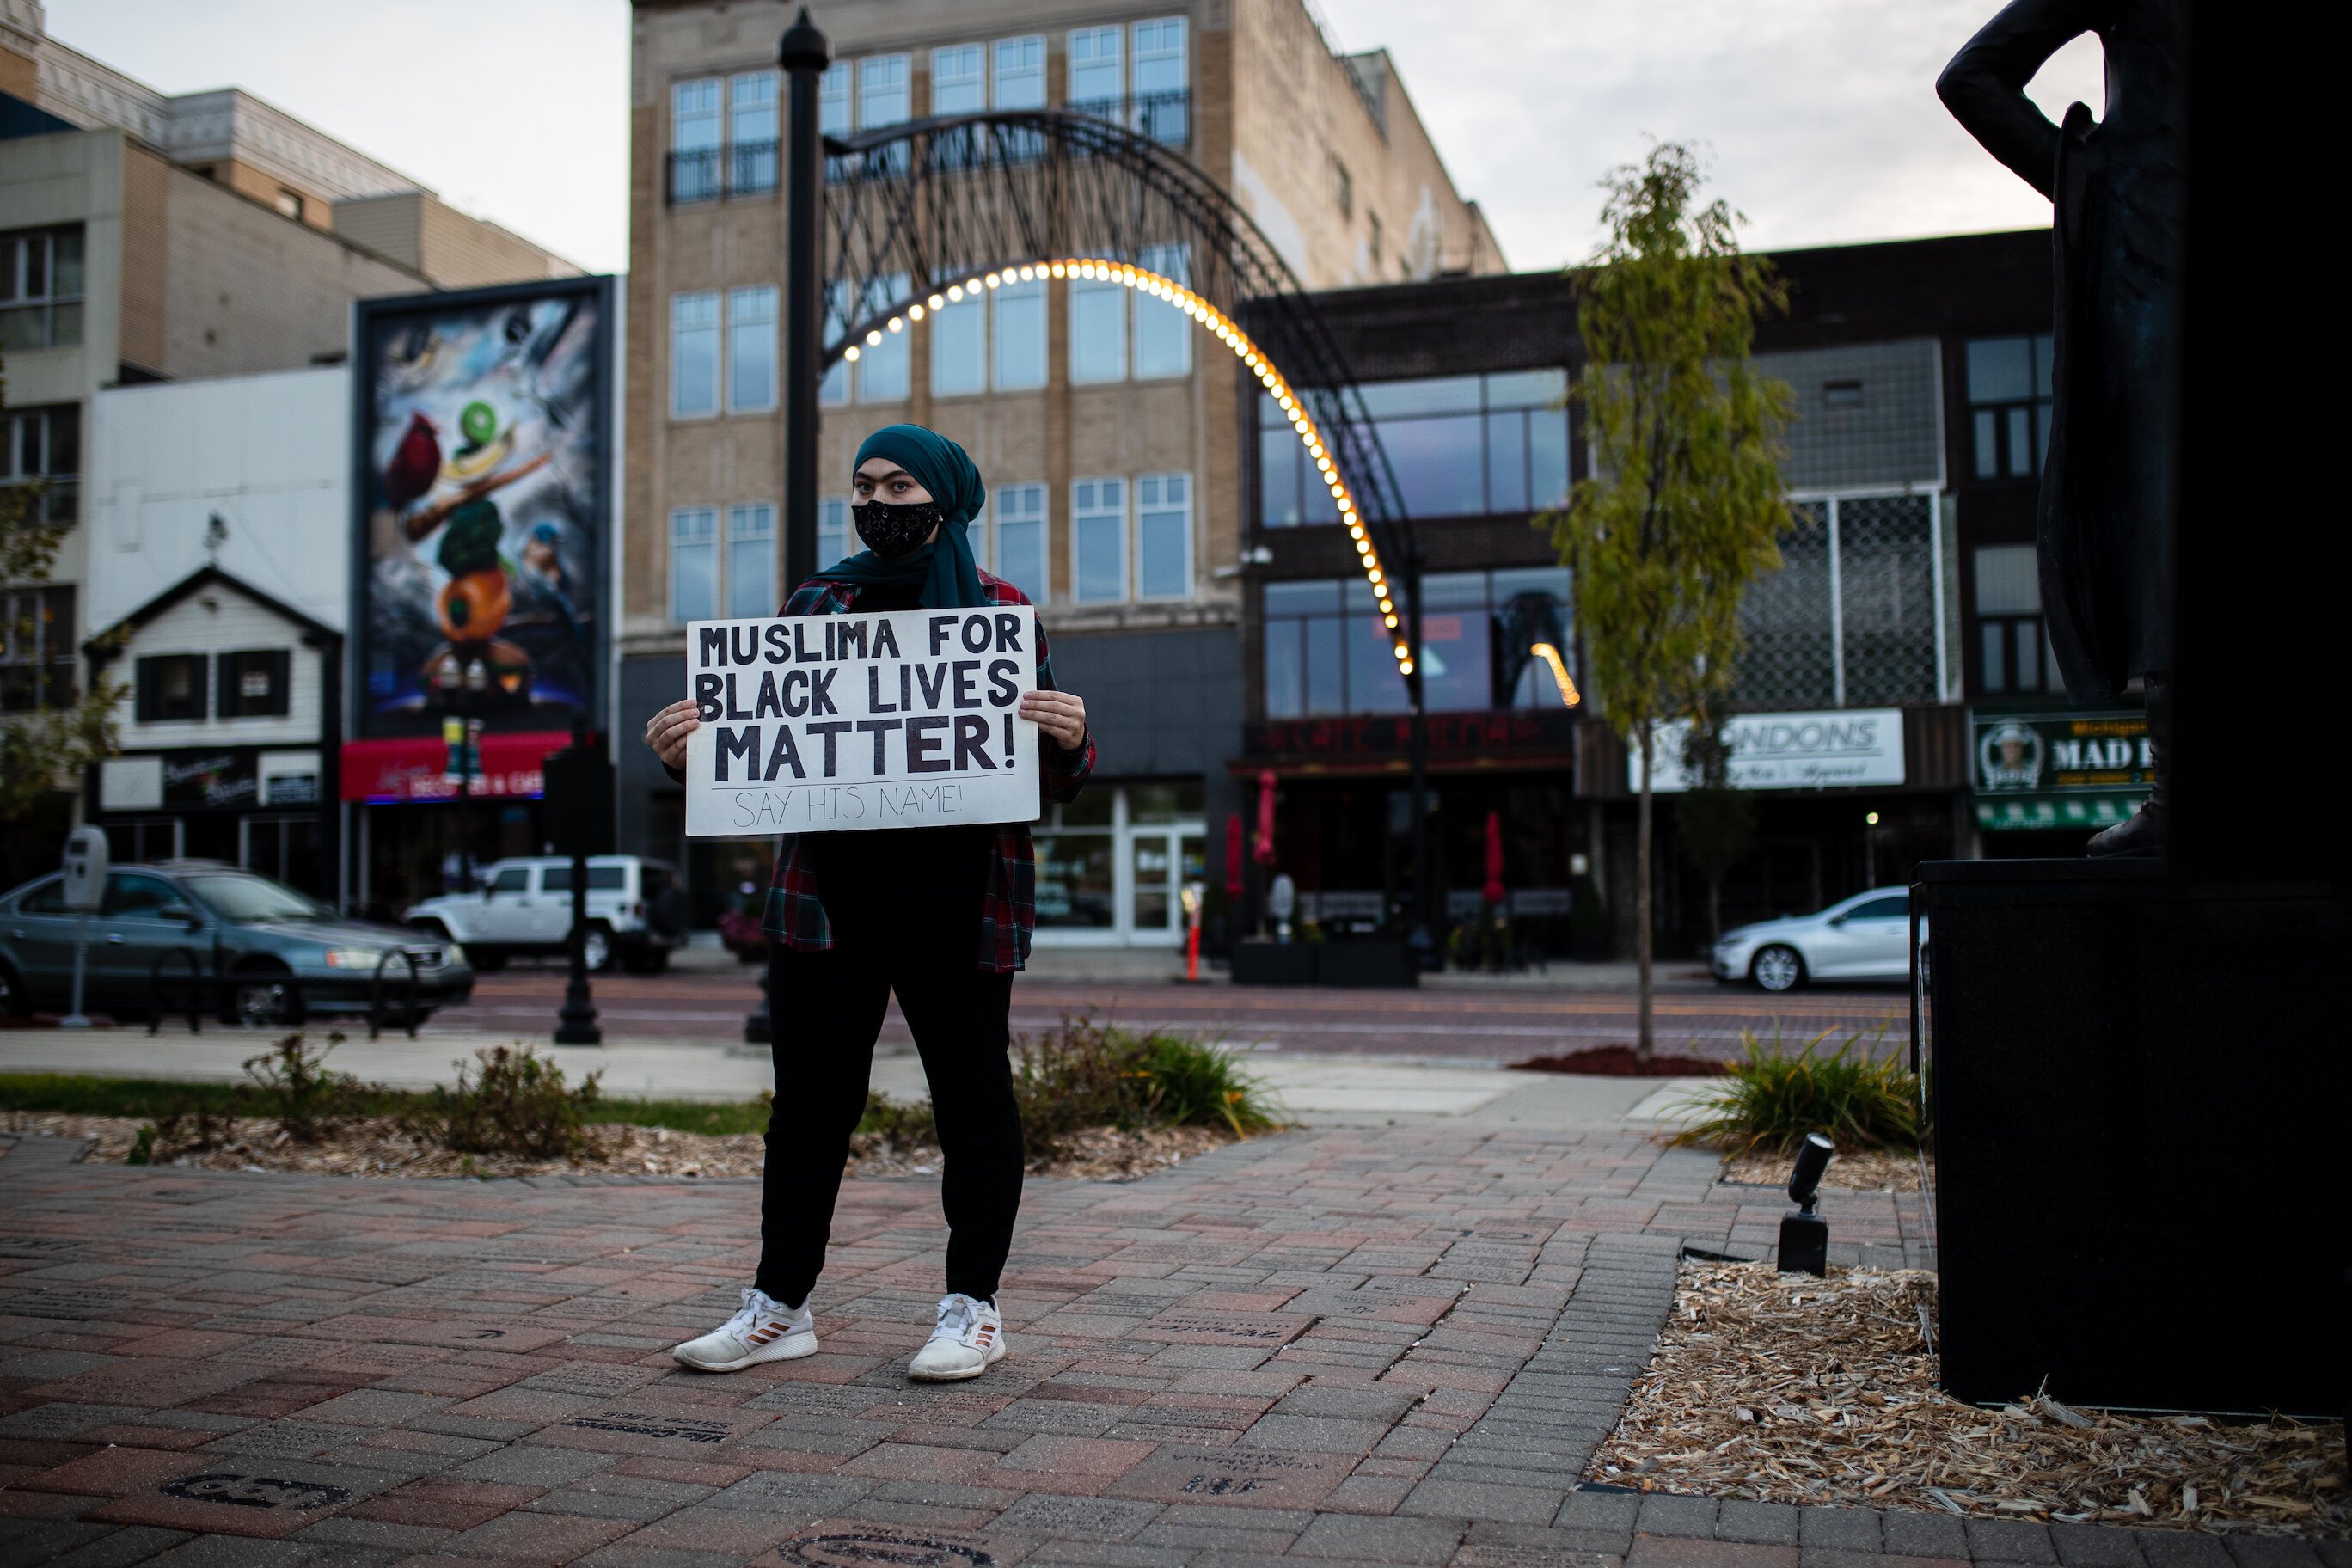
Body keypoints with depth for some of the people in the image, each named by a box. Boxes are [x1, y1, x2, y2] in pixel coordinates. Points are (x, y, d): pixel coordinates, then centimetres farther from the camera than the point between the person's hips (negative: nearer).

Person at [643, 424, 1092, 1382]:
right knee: (809, 1095, 8)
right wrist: (687, 754, -4)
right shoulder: (813, 605, 13)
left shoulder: (999, 610, 5)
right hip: (827, 891, 3)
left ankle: (974, 1306, 17)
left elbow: (1053, 780, 5)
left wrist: (1067, 742, -17)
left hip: (955, 900, -3)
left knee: (972, 1095, 4)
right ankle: (781, 1306, 20)